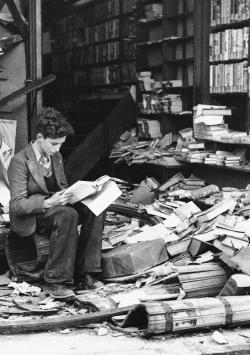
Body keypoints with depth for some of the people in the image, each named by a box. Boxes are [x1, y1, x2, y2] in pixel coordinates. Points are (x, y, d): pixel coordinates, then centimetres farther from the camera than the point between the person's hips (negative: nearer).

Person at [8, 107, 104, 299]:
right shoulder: (20, 161, -16)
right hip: (29, 219, -7)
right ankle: (56, 281, -29)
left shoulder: (56, 157, 7)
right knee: (67, 215, -36)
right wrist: (48, 202, -33)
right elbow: (17, 205, -19)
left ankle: (84, 272, -15)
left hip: (54, 206, 7)